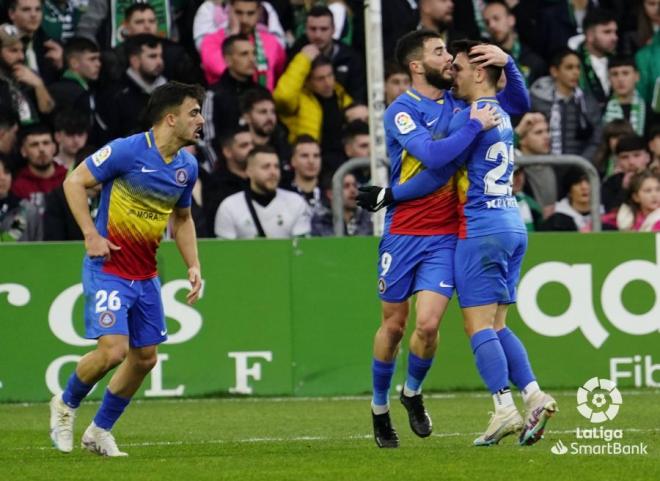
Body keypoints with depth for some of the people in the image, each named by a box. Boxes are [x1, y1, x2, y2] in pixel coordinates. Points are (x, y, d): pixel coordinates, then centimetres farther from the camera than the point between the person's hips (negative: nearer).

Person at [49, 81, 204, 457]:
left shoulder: (188, 166, 5)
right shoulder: (127, 150, -16)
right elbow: (74, 181, -10)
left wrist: (194, 266, 9)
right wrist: (91, 234, -17)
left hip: (146, 277, 7)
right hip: (108, 268, -7)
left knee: (145, 358, 6)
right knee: (113, 350, -18)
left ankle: (100, 431, 23)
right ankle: (66, 405, 10)